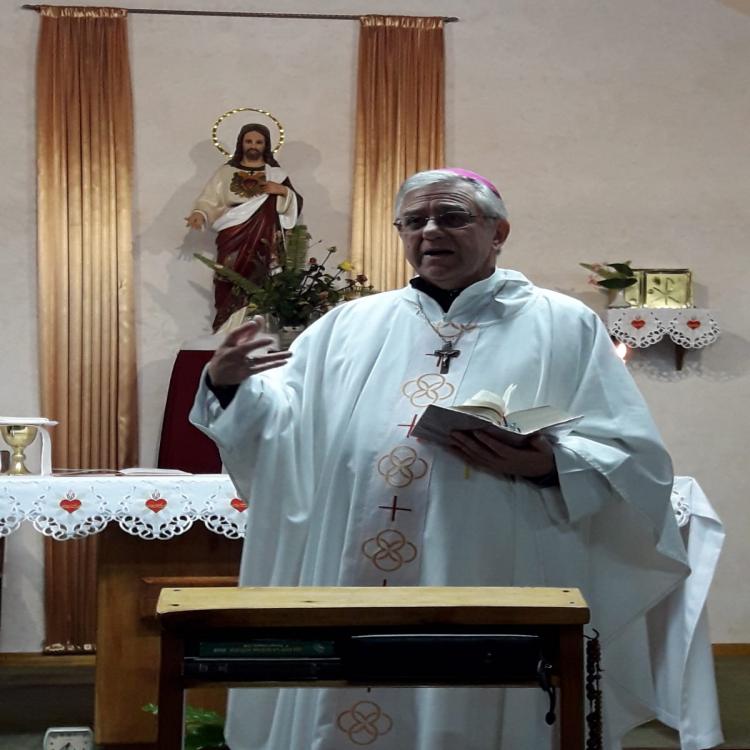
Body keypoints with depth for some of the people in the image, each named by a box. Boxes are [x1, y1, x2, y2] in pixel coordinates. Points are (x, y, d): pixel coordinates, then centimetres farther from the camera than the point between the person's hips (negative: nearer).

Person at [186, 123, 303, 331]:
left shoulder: (276, 173, 12)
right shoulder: (226, 171, 10)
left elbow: (296, 204, 10)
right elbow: (210, 200, 2)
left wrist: (283, 190, -9)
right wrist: (199, 213, -18)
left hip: (263, 244, 0)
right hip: (233, 242, 0)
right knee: (232, 289, -6)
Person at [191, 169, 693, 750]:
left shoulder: (564, 327, 4)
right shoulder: (350, 327, 12)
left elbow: (637, 463, -2)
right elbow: (285, 429, 7)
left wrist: (549, 466, -19)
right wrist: (230, 386, -11)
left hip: (500, 604, -2)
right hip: (359, 595, 3)